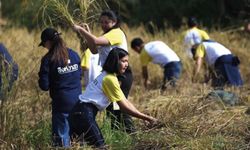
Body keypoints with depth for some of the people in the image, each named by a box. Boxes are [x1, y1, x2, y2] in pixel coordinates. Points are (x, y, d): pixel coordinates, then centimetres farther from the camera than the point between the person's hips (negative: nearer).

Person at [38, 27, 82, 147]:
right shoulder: (73, 54, 4)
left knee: (61, 135, 3)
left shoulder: (48, 60, -12)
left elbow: (44, 86, -11)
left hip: (61, 102, -5)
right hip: (77, 100, 5)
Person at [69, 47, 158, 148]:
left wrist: (143, 117, 3)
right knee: (100, 145, -13)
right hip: (84, 113, -10)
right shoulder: (110, 79, -15)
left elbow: (125, 101, 12)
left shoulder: (107, 75, 14)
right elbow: (124, 107, -14)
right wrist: (147, 118, -11)